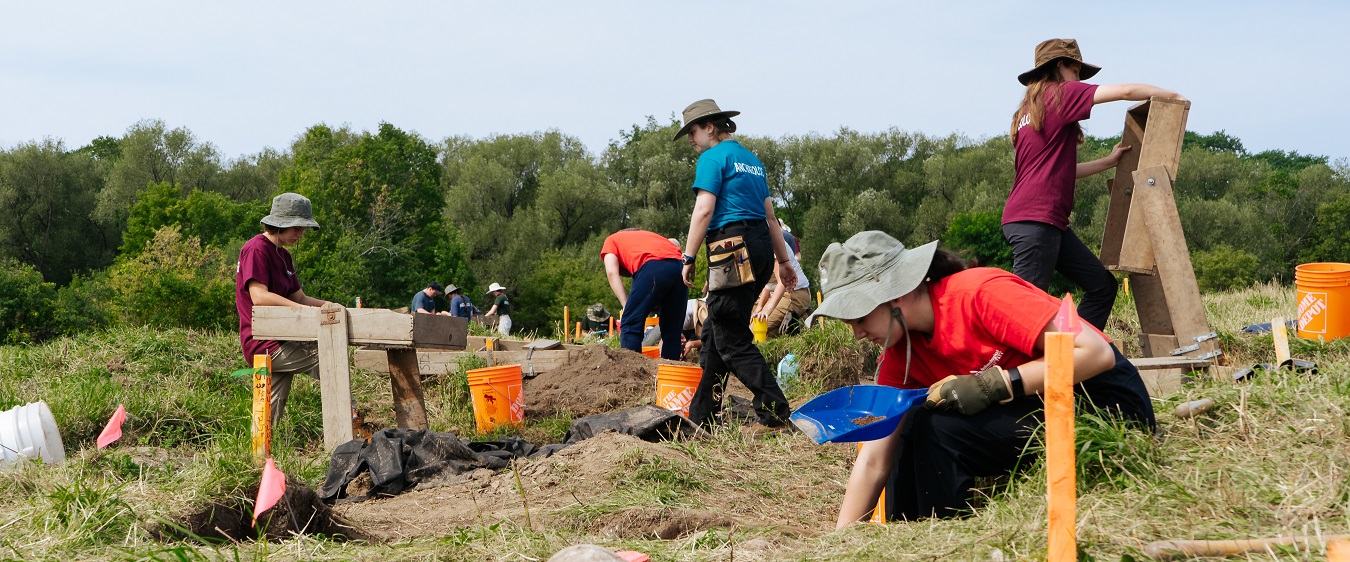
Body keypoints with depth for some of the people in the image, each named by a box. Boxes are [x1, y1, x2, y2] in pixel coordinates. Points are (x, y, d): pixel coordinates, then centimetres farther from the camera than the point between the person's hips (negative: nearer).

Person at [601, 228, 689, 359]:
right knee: (672, 329, 15)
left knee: (631, 324, 2)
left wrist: (626, 305, 1)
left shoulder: (611, 240, 27)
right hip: (679, 265, 6)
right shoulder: (646, 235, 40)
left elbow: (612, 272, 8)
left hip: (654, 266, -5)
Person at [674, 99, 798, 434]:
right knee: (715, 333, 15)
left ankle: (775, 414, -12)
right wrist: (784, 260, 27)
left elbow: (704, 210, -14)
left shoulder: (713, 157, -4)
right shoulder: (751, 159, 22)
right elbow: (769, 214, 24)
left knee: (732, 340, -7)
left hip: (733, 249, -9)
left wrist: (688, 258, -10)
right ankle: (701, 416, 20)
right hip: (760, 245, 9)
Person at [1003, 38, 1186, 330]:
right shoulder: (1060, 94, -2)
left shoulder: (1027, 110, 23)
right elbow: (1125, 91, -5)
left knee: (1103, 285, 11)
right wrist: (1173, 96, 10)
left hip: (1053, 222, 10)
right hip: (1035, 218, -10)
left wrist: (1110, 161, 24)